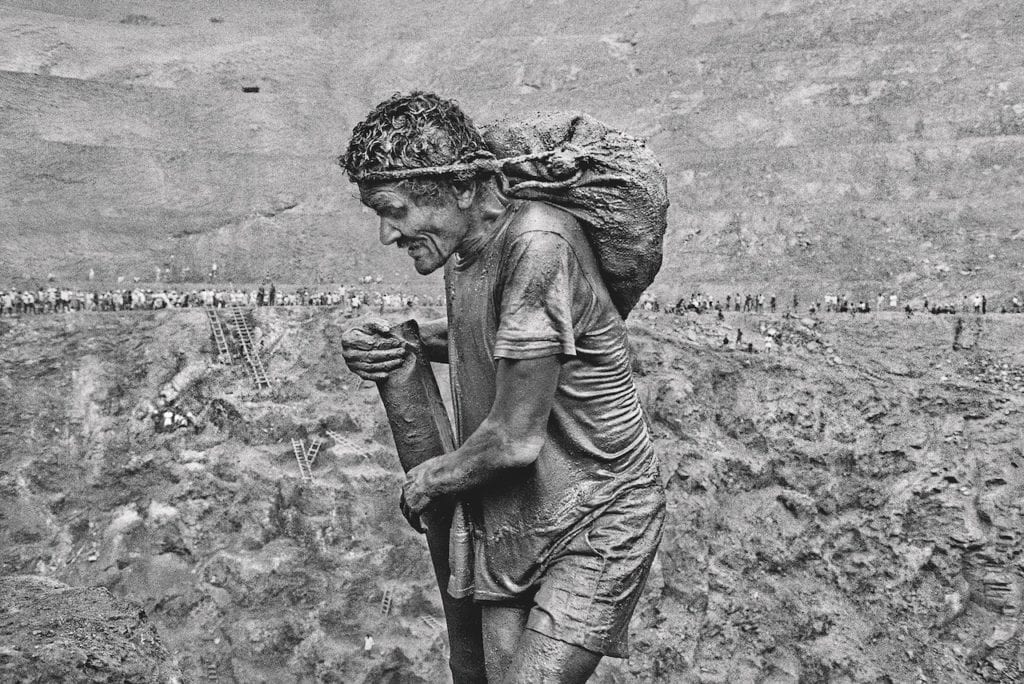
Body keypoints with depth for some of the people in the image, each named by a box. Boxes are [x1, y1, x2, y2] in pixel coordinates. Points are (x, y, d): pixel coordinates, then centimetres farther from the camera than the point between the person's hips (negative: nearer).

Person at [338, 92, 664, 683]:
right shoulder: (464, 240, 0)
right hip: (506, 523, 8)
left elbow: (515, 440, -26)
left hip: (596, 521, -8)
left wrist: (428, 481, -6)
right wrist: (392, 345, 3)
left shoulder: (538, 243, -27)